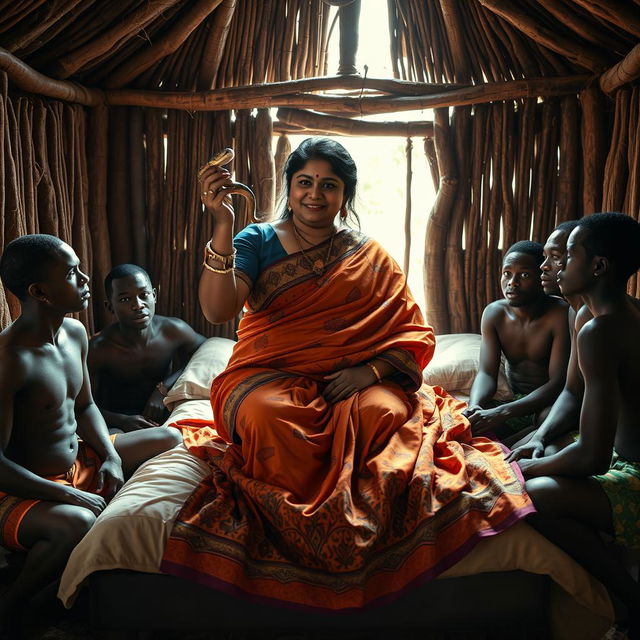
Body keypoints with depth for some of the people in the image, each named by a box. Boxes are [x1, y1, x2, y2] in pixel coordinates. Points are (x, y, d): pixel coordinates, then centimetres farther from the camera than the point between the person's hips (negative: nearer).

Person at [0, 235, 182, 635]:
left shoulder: (75, 333, -1)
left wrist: (110, 455, -4)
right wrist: (68, 495, -24)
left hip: (79, 464, 8)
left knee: (169, 438, 10)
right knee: (78, 523, -39)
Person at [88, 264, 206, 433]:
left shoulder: (174, 331, -11)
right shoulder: (99, 349, -17)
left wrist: (163, 388, -7)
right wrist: (124, 421, -30)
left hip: (161, 417, 4)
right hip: (118, 423, -4)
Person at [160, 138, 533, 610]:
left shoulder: (370, 257, 11)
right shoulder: (258, 241, 8)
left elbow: (416, 337, 4)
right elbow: (217, 310, -12)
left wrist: (370, 371, -15)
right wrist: (223, 227, -23)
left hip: (353, 382, 1)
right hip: (269, 378, 0)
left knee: (382, 413, -32)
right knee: (270, 417, -35)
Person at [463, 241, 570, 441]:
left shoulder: (559, 314, -19)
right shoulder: (494, 313, -3)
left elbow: (558, 383, -25)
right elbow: (487, 373, -8)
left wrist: (501, 413, -36)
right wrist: (474, 407, -33)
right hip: (515, 401, 4)